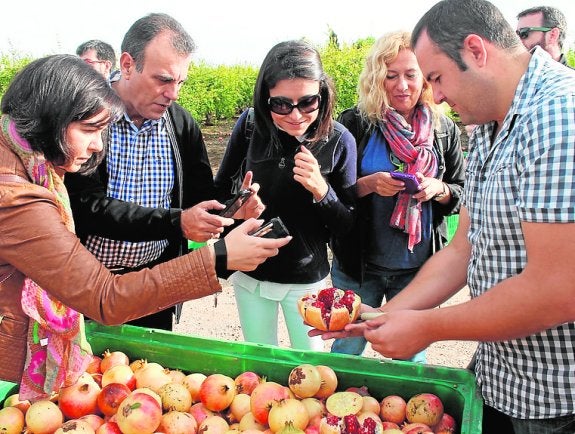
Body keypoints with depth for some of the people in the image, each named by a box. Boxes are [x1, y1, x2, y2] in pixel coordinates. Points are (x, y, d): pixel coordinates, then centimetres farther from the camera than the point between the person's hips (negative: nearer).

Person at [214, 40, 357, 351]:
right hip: (250, 272, 1)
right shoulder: (249, 126, -12)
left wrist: (321, 191, -26)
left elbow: (346, 226, -8)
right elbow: (220, 189, 2)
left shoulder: (339, 141, -15)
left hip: (307, 278, -1)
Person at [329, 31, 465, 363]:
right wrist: (369, 184, -21)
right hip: (360, 263, -1)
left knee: (411, 358, 17)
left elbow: (462, 194, 8)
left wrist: (438, 189, -14)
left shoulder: (444, 130, 0)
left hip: (419, 266, 2)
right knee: (347, 350, 16)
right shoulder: (355, 124, -7)